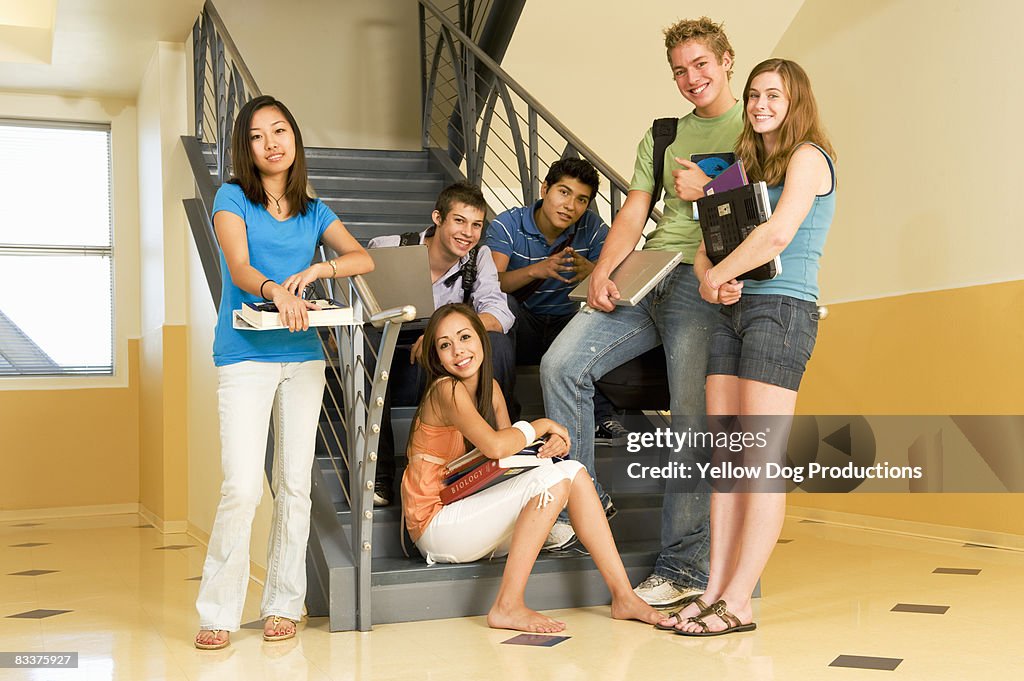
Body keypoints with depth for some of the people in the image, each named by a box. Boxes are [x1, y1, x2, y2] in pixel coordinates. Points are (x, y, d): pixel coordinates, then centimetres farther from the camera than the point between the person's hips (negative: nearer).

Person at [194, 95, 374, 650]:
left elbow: (364, 258, 2)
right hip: (245, 358, -4)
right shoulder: (233, 198, 2)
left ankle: (283, 605, 16)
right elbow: (239, 268, -13)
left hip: (303, 357, 4)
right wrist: (276, 290, -34)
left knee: (295, 485, 5)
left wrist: (317, 269, -17)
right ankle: (218, 611, 2)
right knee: (242, 487, -11)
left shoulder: (313, 212, 13)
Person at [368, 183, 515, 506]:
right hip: (391, 366, -1)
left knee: (498, 344, -24)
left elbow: (500, 316, -15)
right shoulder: (387, 250, -9)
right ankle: (378, 476, -25)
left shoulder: (479, 258, 0)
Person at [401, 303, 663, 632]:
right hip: (435, 526, -8)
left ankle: (623, 595, -8)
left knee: (574, 472, -5)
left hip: (467, 515, 8)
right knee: (554, 479, -21)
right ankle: (508, 606, -21)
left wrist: (551, 443, -12)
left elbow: (511, 448, 9)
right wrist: (540, 426, -13)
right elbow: (495, 447, -30)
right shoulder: (446, 390, -16)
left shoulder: (490, 388, 9)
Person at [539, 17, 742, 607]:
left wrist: (708, 191, -7)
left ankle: (684, 566, -2)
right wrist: (603, 272, 0)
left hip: (702, 283, -5)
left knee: (693, 420, -9)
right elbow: (633, 214, 15)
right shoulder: (662, 136, 23)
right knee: (562, 364, -10)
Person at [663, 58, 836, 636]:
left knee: (762, 460, -10)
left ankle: (738, 603, -9)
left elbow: (778, 234, -17)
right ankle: (715, 592, 3)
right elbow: (710, 241, 19)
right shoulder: (749, 165, 23)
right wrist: (710, 278, -3)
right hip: (734, 312, 8)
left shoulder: (808, 157, -1)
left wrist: (719, 275, -6)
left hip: (782, 309, -8)